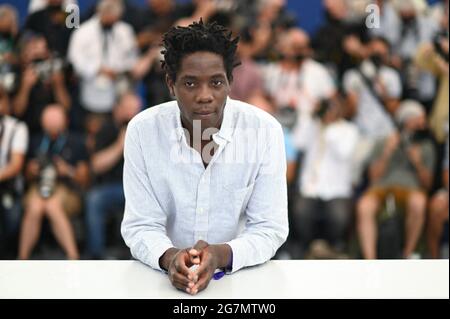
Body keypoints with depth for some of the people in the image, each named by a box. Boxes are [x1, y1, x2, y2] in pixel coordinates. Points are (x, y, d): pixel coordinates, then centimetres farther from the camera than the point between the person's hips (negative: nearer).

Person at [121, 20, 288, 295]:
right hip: (165, 275, 0)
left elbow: (270, 228, -8)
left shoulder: (264, 130, -9)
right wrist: (169, 257, -27)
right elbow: (140, 227, -6)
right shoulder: (142, 131, -7)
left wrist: (221, 254, -26)